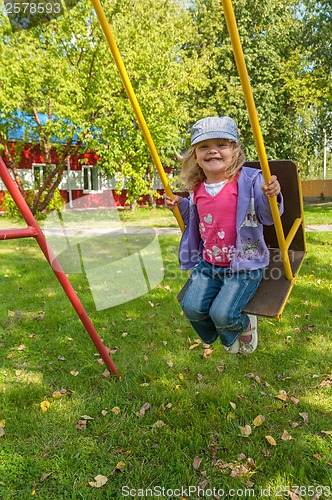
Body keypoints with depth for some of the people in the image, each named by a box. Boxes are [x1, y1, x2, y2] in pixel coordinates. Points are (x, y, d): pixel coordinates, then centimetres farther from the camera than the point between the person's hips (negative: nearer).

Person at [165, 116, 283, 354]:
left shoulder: (249, 180, -13)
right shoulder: (197, 188, 4)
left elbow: (269, 217, -12)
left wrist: (271, 196, -31)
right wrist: (180, 205, 7)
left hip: (244, 264, -5)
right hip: (208, 263, 6)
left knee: (222, 313, -19)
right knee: (191, 307, -8)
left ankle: (245, 324, 22)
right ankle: (227, 337, 26)